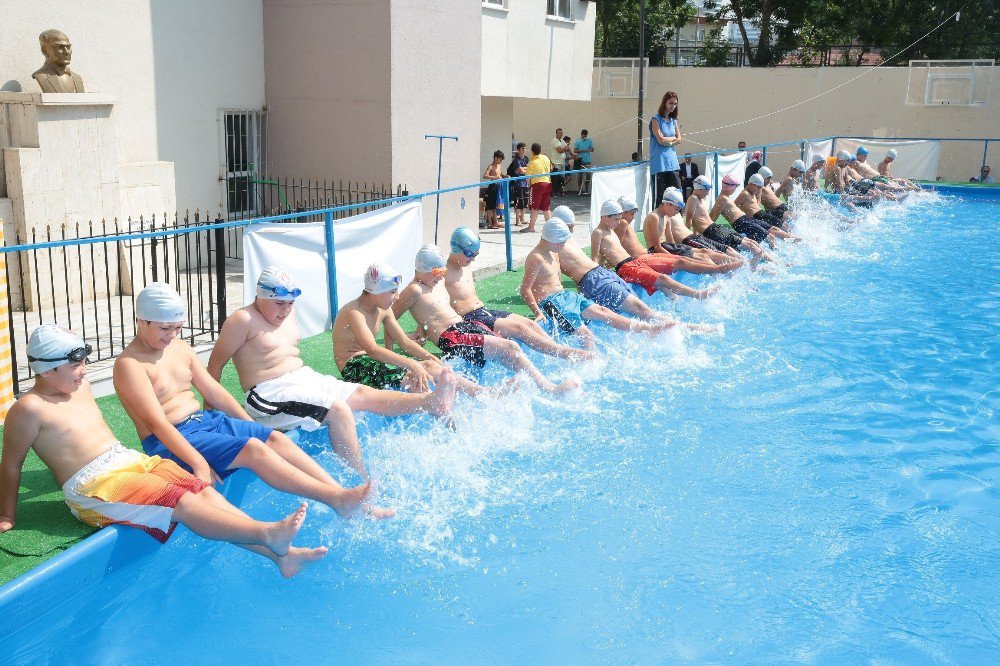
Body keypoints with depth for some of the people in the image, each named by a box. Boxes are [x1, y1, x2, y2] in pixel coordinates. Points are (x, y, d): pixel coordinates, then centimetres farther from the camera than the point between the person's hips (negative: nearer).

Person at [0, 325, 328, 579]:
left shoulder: (79, 386, 16)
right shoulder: (29, 409, -7)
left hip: (131, 459, 7)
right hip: (95, 486, -7)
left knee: (203, 490, -15)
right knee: (183, 502, -27)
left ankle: (278, 553, -27)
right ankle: (266, 533, -41)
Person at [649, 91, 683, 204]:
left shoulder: (674, 121, 16)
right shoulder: (656, 119, -3)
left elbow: (679, 140, 7)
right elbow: (661, 139, -12)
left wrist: (668, 142, -9)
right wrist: (673, 138, 4)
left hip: (672, 161, 6)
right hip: (659, 162, -6)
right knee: (659, 195, -5)